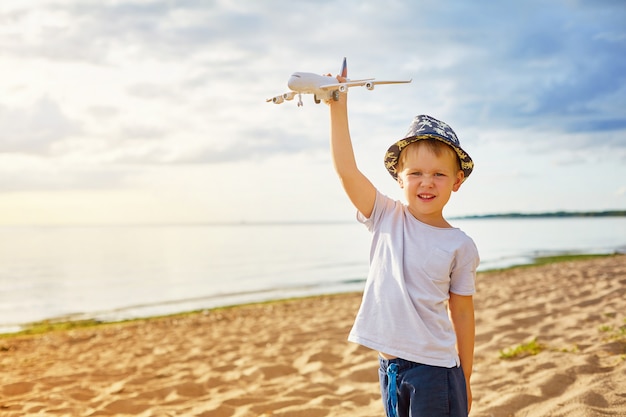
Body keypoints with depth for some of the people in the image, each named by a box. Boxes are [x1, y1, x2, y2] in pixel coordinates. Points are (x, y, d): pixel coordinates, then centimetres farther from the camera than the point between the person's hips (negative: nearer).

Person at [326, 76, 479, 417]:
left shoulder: (459, 246, -4)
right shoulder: (386, 219, -1)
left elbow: (461, 312, 2)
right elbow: (346, 170, -10)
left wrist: (464, 380, 6)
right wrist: (338, 107, -15)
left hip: (434, 368, -3)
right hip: (390, 367, 3)